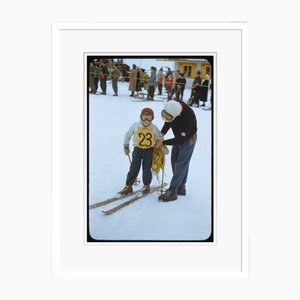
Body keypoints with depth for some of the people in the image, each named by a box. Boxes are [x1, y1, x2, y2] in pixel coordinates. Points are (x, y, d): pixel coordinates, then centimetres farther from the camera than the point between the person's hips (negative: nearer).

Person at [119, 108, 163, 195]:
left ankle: (146, 185, 19)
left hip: (149, 150, 0)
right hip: (138, 149, 0)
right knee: (134, 168, -5)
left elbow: (160, 138, 9)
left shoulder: (154, 128, -6)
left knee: (147, 169, -1)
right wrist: (126, 146, 12)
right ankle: (128, 186, 2)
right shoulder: (135, 126, -8)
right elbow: (128, 135, 7)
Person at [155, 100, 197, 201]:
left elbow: (181, 139, -31)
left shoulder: (188, 117, -39)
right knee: (175, 161, 12)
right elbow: (168, 122, 2)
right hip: (178, 137, 8)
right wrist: (162, 133, -9)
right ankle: (181, 187, 23)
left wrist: (163, 143, -25)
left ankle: (172, 191, -6)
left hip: (188, 139, -8)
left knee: (181, 164, -8)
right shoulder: (173, 105, -19)